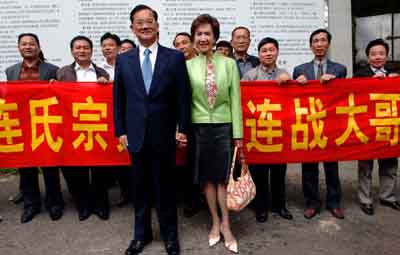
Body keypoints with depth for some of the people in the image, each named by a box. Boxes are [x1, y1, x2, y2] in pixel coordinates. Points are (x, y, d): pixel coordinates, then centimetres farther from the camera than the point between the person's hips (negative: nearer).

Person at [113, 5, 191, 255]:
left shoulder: (175, 57, -2)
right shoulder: (123, 60, 5)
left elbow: (184, 97, -2)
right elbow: (118, 99, 8)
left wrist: (183, 129, -5)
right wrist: (120, 131, 3)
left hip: (164, 135, -2)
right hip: (136, 135, 2)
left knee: (166, 186, 10)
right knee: (140, 187, 13)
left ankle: (170, 234, 28)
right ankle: (142, 233, 31)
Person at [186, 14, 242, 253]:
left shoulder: (229, 64, 1)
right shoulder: (187, 66, 2)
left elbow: (235, 100, 0)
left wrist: (238, 134, -3)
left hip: (223, 127, -1)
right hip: (199, 128, 1)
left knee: (223, 177, 4)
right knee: (207, 178, 9)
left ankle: (225, 225, 18)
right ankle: (215, 222, 26)